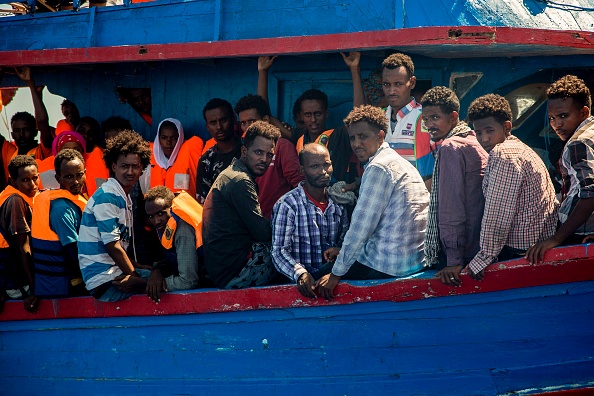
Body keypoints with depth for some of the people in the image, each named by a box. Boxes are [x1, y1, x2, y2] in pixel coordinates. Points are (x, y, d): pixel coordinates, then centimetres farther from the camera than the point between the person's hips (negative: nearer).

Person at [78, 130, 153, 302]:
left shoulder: (123, 197, 17)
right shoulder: (107, 197, -13)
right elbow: (112, 246, -17)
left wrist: (139, 268, 9)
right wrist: (135, 277, -12)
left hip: (116, 272, 10)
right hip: (105, 281, -10)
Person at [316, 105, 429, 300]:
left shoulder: (378, 168, -14)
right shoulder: (401, 163, 16)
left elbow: (361, 228, -17)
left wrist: (336, 275, -12)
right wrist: (341, 250, 23)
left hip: (388, 265, -10)